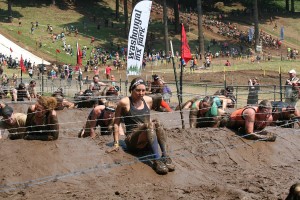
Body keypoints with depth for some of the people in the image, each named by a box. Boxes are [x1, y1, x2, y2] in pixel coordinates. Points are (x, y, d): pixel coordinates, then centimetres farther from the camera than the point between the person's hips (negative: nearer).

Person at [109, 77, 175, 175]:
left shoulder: (148, 100, 10)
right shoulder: (124, 102, -5)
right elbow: (116, 123, 1)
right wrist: (116, 144, -3)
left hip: (147, 142, 4)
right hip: (132, 140, -4)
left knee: (156, 123, -27)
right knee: (149, 125, -32)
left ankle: (165, 156, -38)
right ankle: (157, 160, -48)